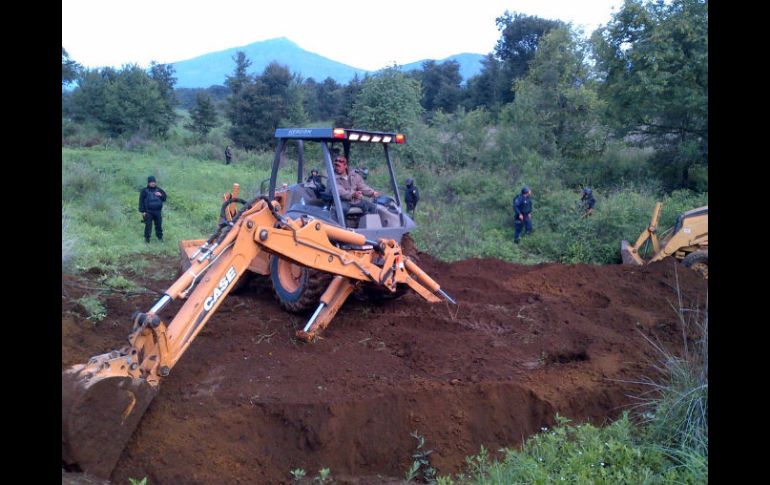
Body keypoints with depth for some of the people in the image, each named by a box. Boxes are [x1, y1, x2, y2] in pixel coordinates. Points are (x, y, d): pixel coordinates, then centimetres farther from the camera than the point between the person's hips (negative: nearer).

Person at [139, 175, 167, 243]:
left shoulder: (159, 190, 9)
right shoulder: (144, 191, -2)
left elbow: (164, 198, 13)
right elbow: (141, 201, -2)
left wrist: (161, 195, -10)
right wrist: (143, 211, -8)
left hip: (157, 211, 3)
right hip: (148, 212, -3)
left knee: (159, 225, 10)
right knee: (148, 225, -2)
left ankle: (160, 237, 23)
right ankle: (147, 238, 9)